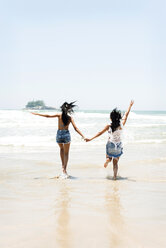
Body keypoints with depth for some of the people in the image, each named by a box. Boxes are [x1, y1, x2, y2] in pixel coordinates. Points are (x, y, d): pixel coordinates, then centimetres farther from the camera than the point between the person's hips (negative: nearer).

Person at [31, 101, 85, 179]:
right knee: (66, 153, 13)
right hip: (66, 135, -1)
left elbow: (48, 116, -3)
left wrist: (37, 114, 6)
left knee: (61, 149, 31)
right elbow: (76, 129, -6)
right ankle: (64, 170, 2)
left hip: (59, 134, 1)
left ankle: (63, 165, 22)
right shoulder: (70, 118, -3)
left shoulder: (59, 115, -5)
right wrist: (83, 136, -3)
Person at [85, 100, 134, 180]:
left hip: (110, 145, -1)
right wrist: (130, 106, 6)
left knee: (109, 158, 23)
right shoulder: (121, 125, -13)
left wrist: (90, 139, 1)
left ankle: (108, 160, -13)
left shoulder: (108, 126, -14)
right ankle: (115, 176, 3)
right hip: (118, 146, 1)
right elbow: (126, 115, -4)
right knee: (115, 162, 14)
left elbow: (100, 133, -8)